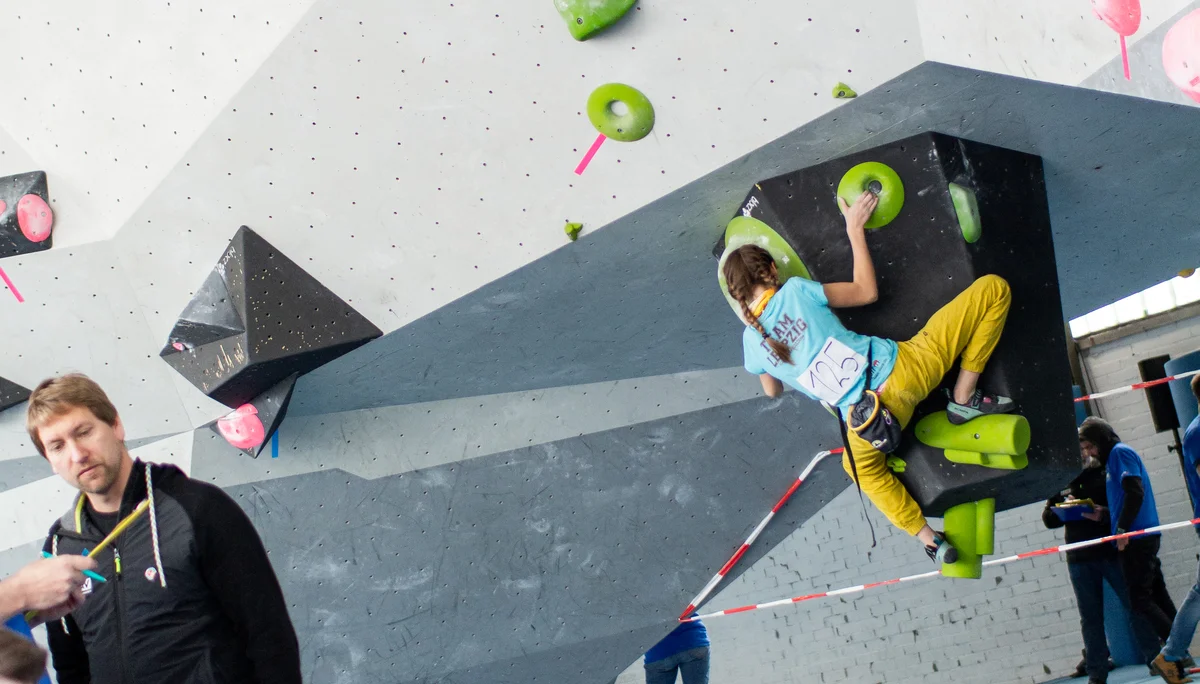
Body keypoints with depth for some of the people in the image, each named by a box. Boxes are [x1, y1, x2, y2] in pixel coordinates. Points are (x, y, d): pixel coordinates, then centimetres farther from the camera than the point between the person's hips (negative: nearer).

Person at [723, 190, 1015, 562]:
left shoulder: (751, 343, 6)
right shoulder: (795, 290, -2)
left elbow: (773, 391, 27)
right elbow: (867, 291, 11)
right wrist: (855, 228, 16)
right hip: (901, 370, -3)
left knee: (860, 465, 42)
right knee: (993, 288, 7)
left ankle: (929, 539, 25)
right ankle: (964, 400, 11)